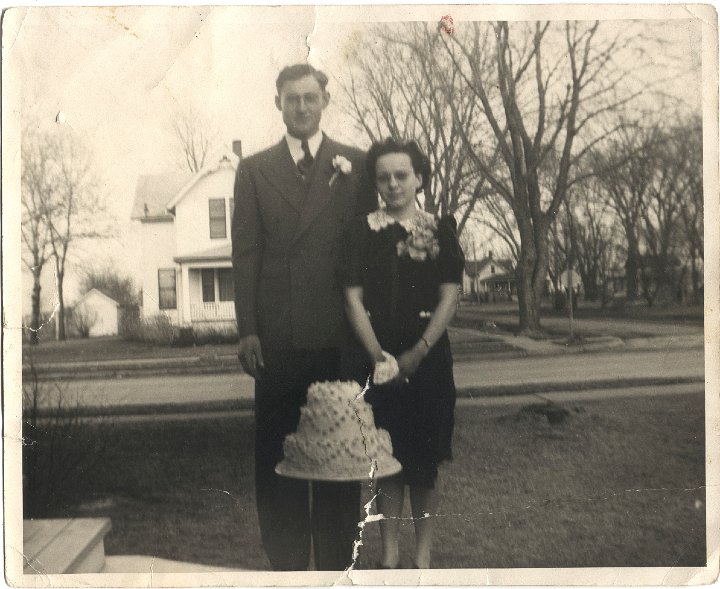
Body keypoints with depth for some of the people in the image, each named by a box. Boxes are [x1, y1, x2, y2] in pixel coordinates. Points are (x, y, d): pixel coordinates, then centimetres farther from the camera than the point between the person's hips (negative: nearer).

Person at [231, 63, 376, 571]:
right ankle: (286, 561, 20)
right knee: (276, 453, 6)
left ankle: (336, 559, 21)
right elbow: (245, 252, 5)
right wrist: (247, 329, -3)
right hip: (276, 336, 1)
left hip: (338, 334, 0)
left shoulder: (354, 165, 9)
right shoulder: (254, 169, 11)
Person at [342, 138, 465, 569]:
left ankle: (424, 553, 17)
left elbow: (450, 296, -2)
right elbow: (354, 297, -1)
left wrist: (418, 353, -11)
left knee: (425, 461, 6)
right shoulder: (364, 231, 4)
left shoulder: (441, 230, 3)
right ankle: (390, 552, 18)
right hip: (378, 358, 1)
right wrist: (378, 354, -12)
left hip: (429, 359, 0)